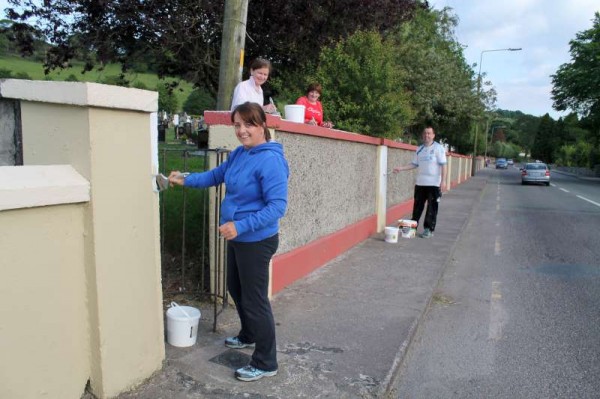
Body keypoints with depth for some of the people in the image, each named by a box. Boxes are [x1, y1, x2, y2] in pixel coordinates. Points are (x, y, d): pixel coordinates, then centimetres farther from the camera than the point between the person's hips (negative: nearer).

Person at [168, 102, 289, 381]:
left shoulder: (270, 160, -24)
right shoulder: (238, 153, 3)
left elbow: (277, 206, -27)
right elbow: (217, 175, 20)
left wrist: (240, 226, -31)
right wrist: (185, 180, 12)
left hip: (257, 241, -9)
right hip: (237, 238, 9)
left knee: (254, 299, 2)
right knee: (235, 288, 25)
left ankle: (266, 364, 19)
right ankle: (248, 336, 48)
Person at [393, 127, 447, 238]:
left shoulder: (438, 148, -5)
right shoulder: (419, 149, 11)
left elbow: (443, 165, -8)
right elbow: (414, 164, 15)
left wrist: (443, 180, -15)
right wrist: (401, 168, 4)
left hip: (434, 183, -5)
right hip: (420, 183, 5)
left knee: (432, 207, 2)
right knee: (417, 206, 9)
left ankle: (429, 230, 9)